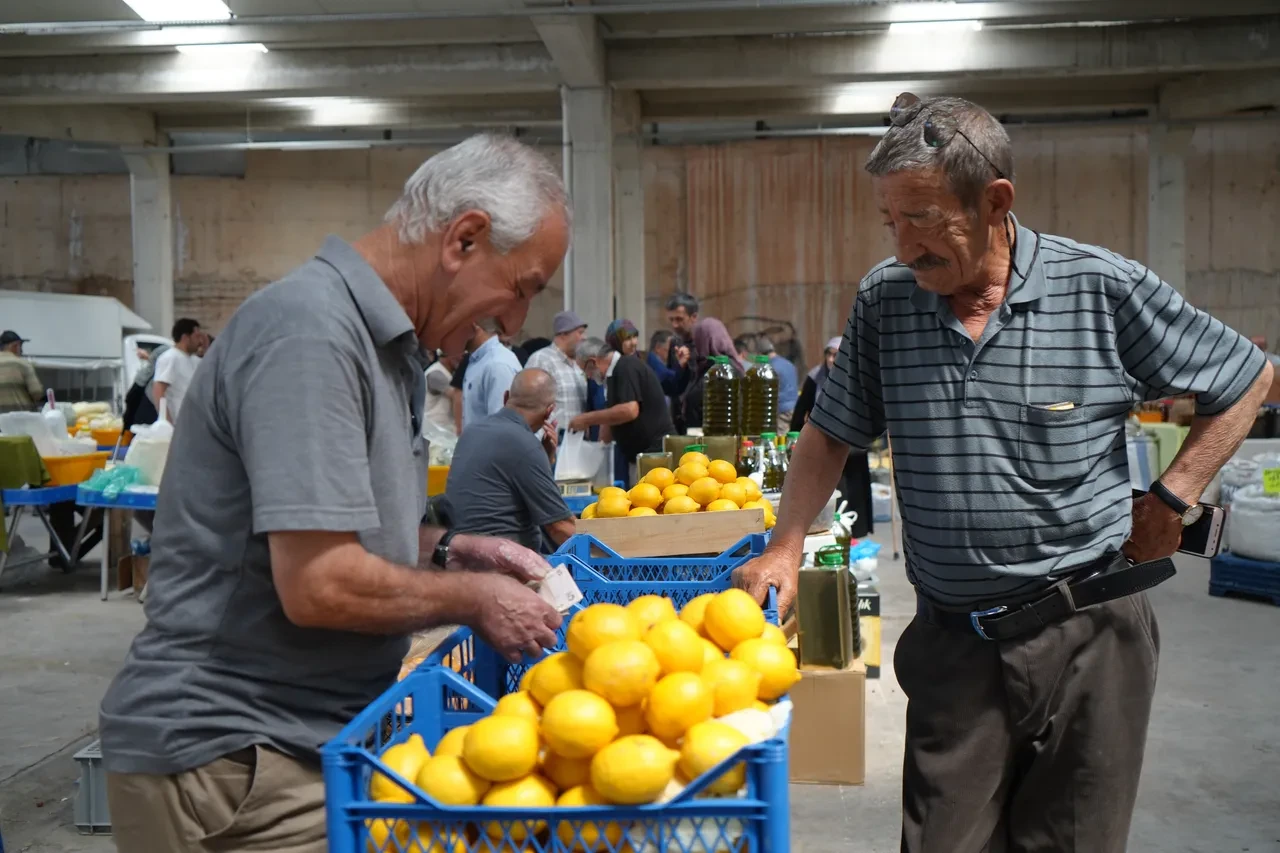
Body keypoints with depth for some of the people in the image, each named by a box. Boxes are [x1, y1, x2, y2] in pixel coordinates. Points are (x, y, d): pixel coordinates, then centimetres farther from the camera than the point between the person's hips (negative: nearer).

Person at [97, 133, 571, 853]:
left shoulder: (379, 339, 10)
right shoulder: (311, 331, -21)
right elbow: (320, 587, -26)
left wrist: (447, 551, 5)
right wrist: (473, 598, -11)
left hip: (311, 739, 9)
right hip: (228, 761, -9)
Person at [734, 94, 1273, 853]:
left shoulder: (1108, 290, -10)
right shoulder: (883, 301, -2)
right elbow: (831, 434, 8)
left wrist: (1173, 500, -2)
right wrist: (786, 549, -3)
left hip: (1087, 635, -2)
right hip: (953, 641, 2)